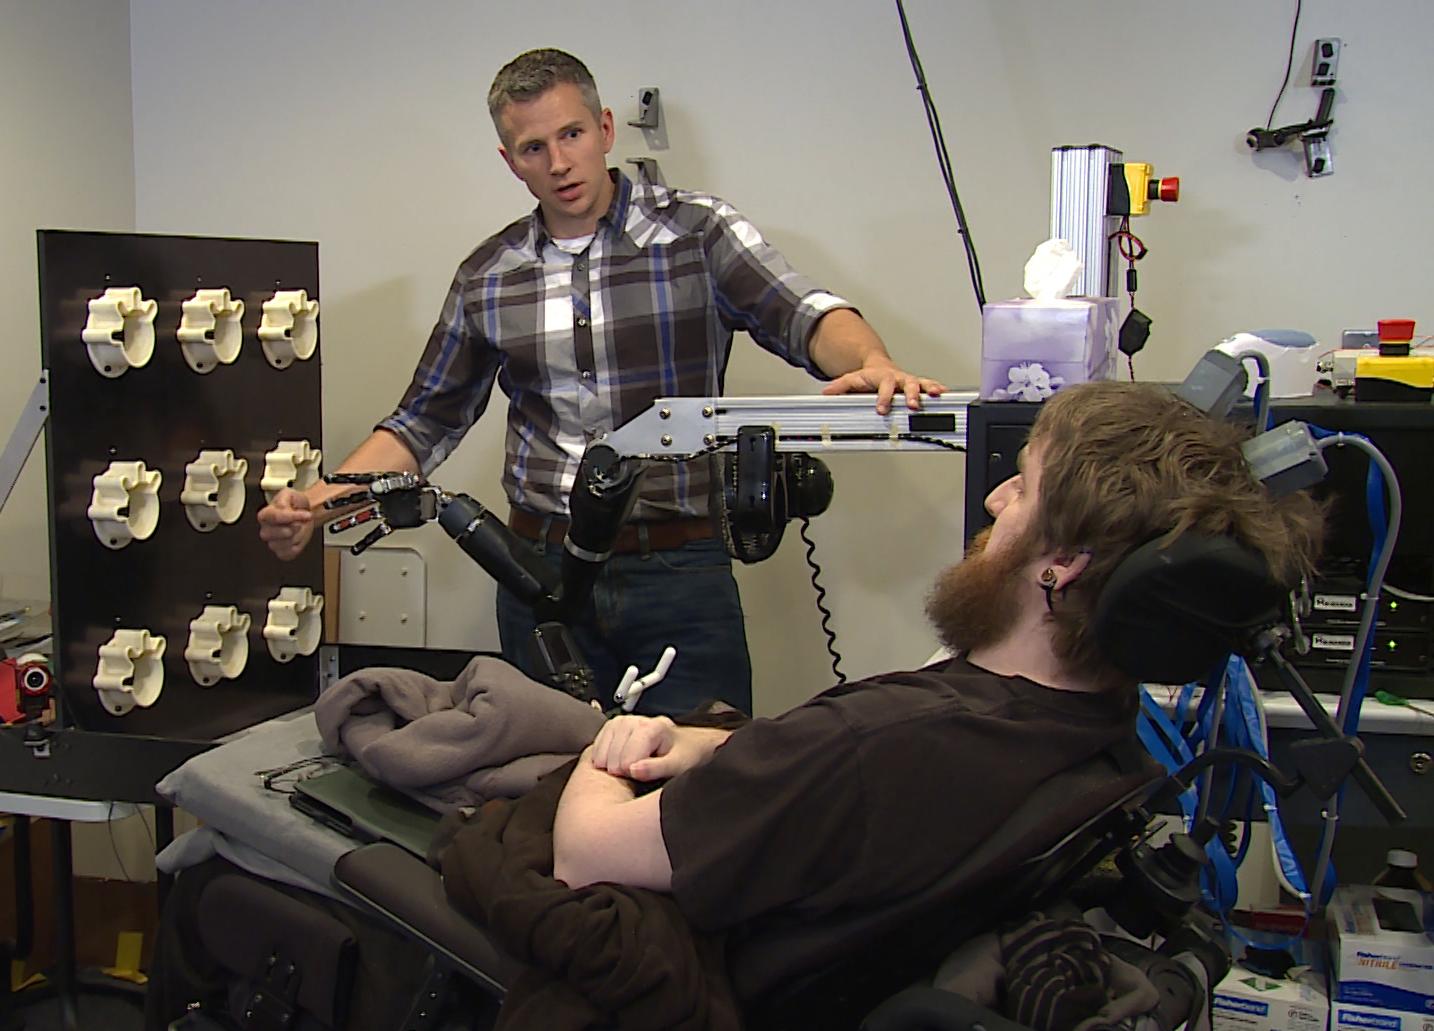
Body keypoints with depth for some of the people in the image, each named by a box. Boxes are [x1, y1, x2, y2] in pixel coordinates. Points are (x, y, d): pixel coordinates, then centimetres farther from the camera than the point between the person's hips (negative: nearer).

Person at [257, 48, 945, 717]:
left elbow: (805, 316, -13)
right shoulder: (487, 277, 9)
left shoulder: (696, 230, 0)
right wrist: (318, 502, -1)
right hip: (541, 573, 3)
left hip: (680, 572, -2)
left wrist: (872, 364, -36)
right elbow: (427, 420, 13)